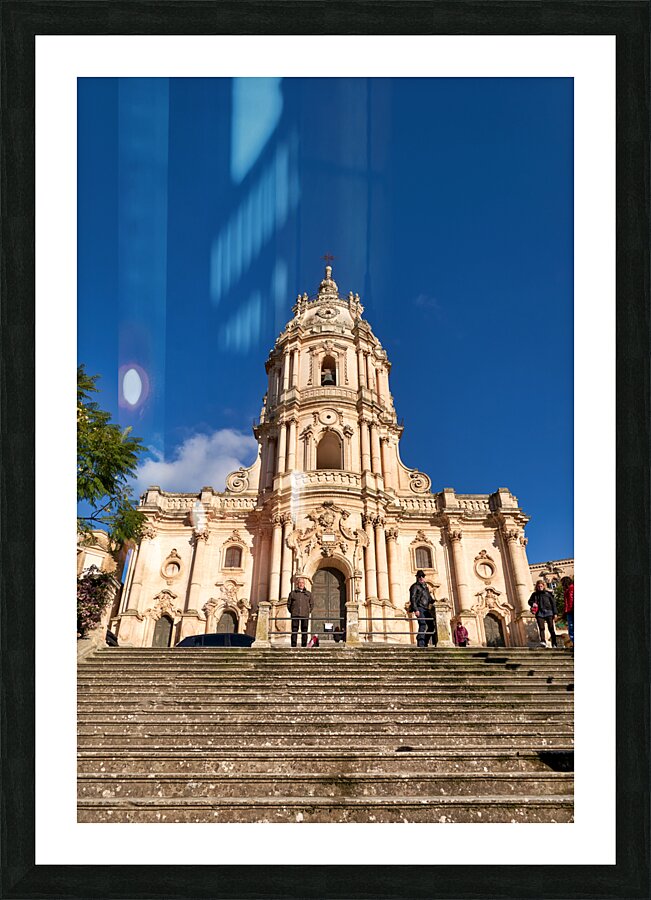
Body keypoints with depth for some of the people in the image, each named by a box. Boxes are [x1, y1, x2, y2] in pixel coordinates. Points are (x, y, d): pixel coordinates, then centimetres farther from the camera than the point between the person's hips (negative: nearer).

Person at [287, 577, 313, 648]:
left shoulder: (308, 594, 12)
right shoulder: (293, 593, 8)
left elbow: (311, 604, 18)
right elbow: (288, 603, 14)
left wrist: (309, 612, 8)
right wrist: (291, 612, 5)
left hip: (305, 615, 1)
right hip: (295, 615, -1)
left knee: (304, 631, 0)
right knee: (294, 631, -3)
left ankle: (304, 646, 5)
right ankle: (293, 646, 0)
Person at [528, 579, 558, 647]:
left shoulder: (548, 593, 10)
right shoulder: (534, 594, 15)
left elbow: (553, 603, 9)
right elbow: (529, 601, 24)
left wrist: (555, 613, 2)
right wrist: (532, 603, 0)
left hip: (548, 612, -1)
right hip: (539, 613, 1)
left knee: (551, 628, -2)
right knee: (541, 628, -11)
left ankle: (554, 644, 2)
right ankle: (543, 641, -21)